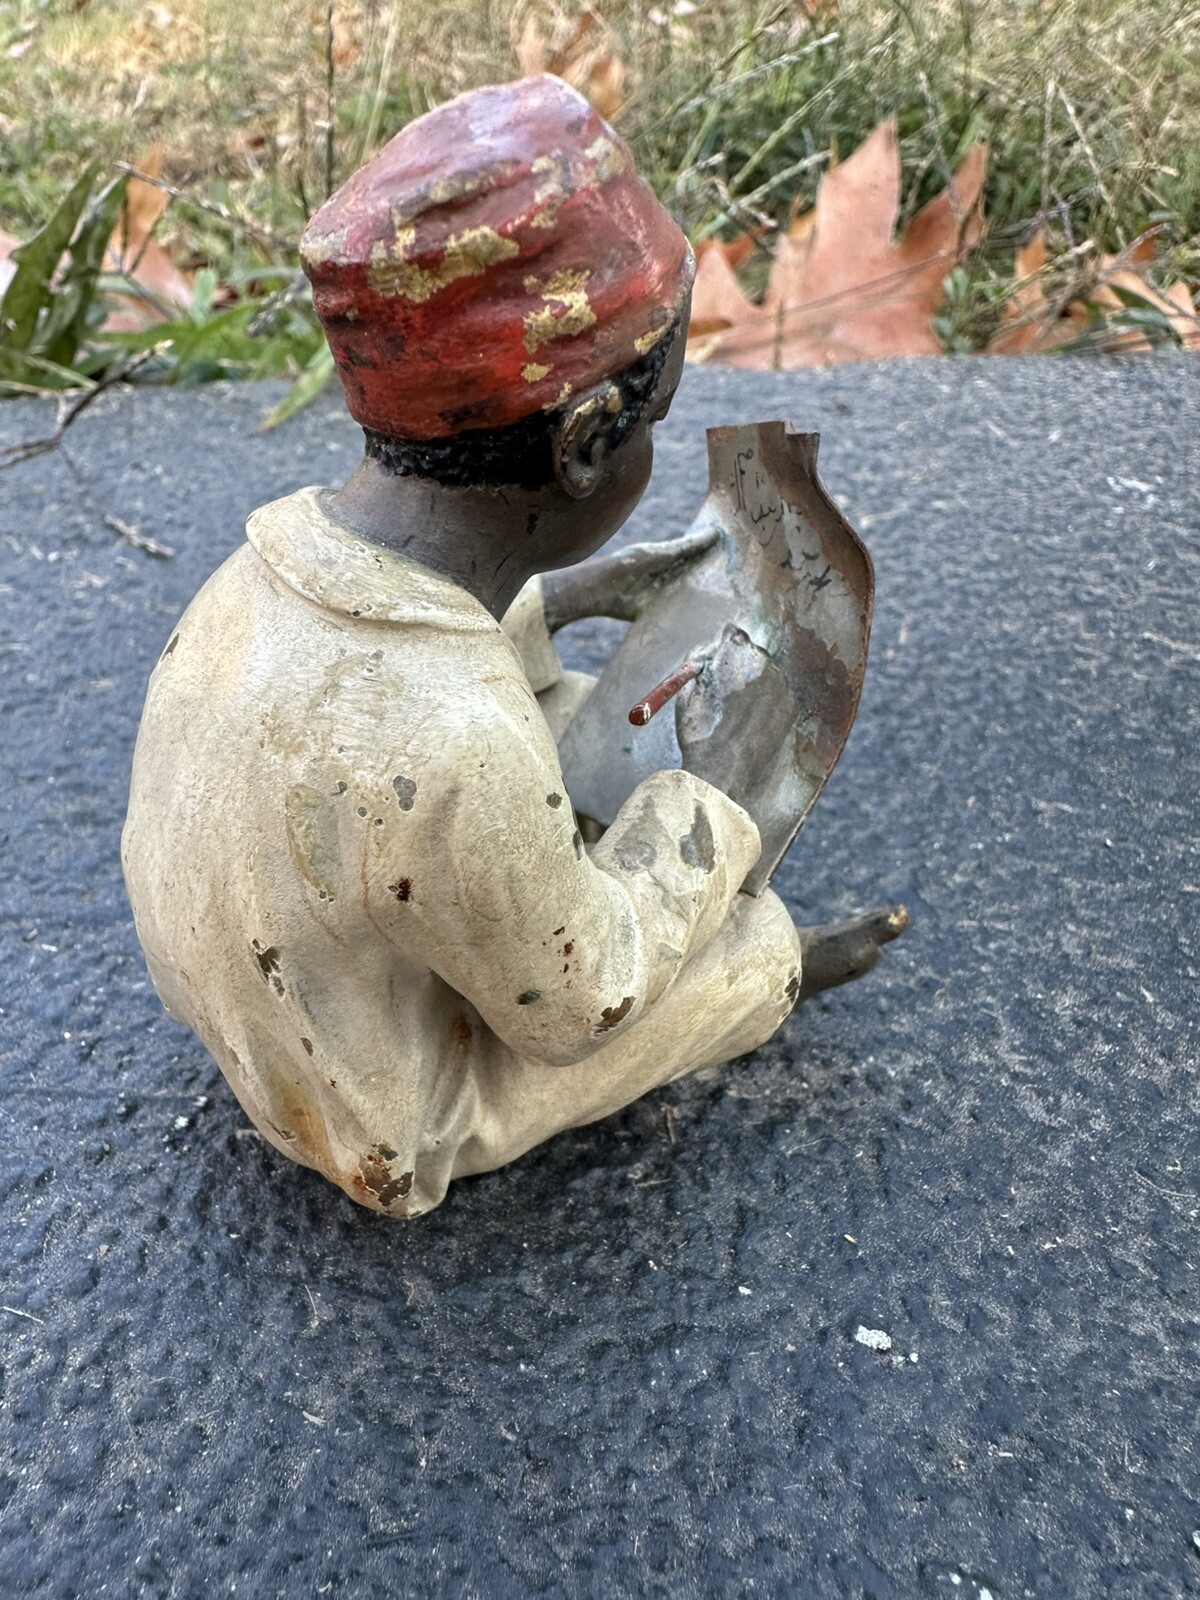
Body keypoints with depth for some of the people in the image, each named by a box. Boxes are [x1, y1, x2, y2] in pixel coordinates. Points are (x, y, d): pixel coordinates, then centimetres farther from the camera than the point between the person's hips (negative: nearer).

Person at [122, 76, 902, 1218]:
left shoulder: (284, 548, -20)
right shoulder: (459, 759, -43)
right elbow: (572, 1007, -24)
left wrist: (569, 594, 7)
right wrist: (715, 775, -13)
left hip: (266, 997, 7)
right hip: (398, 1127, -6)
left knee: (575, 705, 14)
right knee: (762, 943, 6)